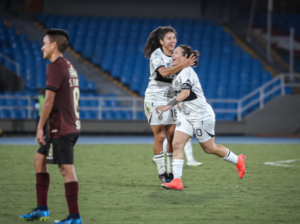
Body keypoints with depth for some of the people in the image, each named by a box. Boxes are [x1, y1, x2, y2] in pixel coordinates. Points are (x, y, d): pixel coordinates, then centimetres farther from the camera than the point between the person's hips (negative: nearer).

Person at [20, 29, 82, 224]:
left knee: (67, 168, -9)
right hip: (72, 125, 10)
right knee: (40, 158, 18)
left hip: (61, 128, -10)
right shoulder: (70, 67, 17)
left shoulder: (55, 67, -12)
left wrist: (40, 127, -14)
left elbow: (49, 100, -17)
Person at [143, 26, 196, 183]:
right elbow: (164, 72, -27)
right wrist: (182, 65, -34)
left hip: (170, 100, 6)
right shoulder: (156, 55, -9)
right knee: (159, 136, -5)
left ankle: (170, 172, 6)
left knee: (172, 136, 0)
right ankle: (161, 172, 4)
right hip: (155, 98, -6)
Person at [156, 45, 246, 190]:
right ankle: (177, 181, -12)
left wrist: (169, 105, -45)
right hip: (187, 117, 9)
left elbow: (185, 92, -36)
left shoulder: (186, 71, -20)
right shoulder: (178, 73, 9)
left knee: (209, 148, 6)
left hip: (202, 116, -9)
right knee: (176, 144, -8)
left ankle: (238, 161, 30)